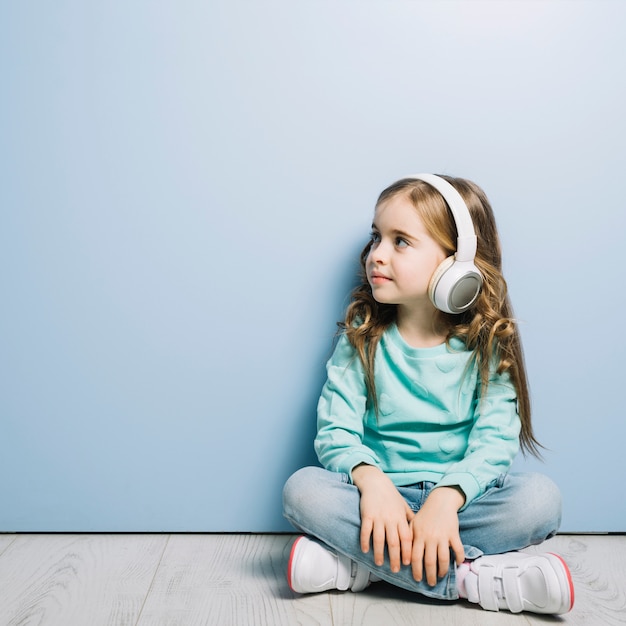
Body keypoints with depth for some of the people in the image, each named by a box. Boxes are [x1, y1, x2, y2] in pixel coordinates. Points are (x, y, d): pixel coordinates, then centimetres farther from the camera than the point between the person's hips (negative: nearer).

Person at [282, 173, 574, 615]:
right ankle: (472, 579, -28)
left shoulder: (487, 345, -3)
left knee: (541, 497, -27)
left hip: (459, 499, 0)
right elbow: (336, 430, -9)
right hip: (383, 496, 0)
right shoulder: (362, 338, 0)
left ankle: (362, 565, -26)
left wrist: (446, 497, -31)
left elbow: (494, 441, -12)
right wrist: (372, 480, -30)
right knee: (303, 489, -27)